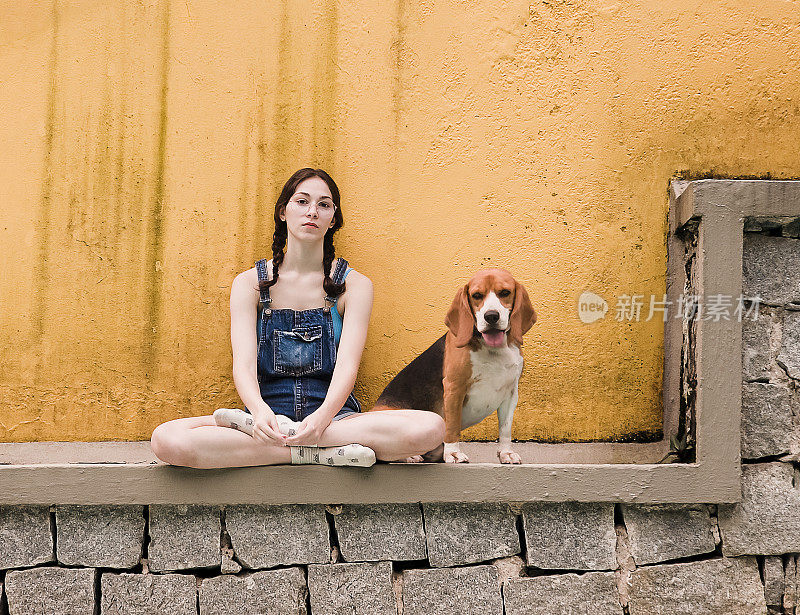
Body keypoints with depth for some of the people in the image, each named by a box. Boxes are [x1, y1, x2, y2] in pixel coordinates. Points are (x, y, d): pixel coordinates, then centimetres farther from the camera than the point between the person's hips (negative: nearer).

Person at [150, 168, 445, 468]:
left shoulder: (355, 285, 4)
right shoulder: (249, 283, 6)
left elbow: (347, 364, -10)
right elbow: (243, 364, -7)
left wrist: (321, 418, -32)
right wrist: (261, 410, -31)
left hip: (334, 412, 0)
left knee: (430, 428, -30)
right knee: (167, 439, -29)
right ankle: (323, 452, -24)